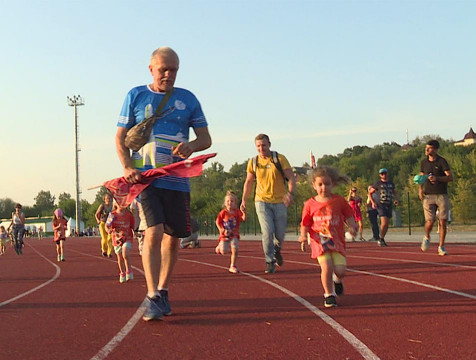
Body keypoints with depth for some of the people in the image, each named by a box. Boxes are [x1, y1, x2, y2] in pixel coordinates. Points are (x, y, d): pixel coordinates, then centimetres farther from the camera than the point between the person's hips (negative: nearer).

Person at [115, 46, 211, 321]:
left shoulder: (188, 99, 10)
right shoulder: (136, 96, 6)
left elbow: (206, 138, 10)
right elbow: (121, 138, 7)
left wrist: (191, 146, -14)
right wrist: (128, 167, -11)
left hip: (177, 180, 3)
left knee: (173, 237, 7)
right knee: (154, 231, -17)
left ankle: (163, 291, 24)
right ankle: (152, 297, -14)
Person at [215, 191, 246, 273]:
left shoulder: (237, 212, -2)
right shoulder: (223, 212, -4)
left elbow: (243, 218, -16)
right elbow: (217, 222, -1)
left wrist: (243, 211, -32)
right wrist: (223, 230, -14)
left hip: (234, 235, 1)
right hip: (224, 235, -1)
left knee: (235, 250, -15)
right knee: (224, 252, -9)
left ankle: (233, 266, 2)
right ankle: (220, 246, 29)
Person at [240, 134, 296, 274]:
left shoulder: (280, 159, -4)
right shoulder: (253, 162, 3)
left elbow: (291, 177, -7)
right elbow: (249, 182, 15)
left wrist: (290, 193, -25)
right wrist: (244, 200, 10)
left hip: (280, 201, 0)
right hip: (262, 201, 0)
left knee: (280, 233, 4)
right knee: (267, 231, -14)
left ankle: (277, 250, 38)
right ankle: (270, 262, -2)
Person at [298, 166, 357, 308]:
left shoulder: (339, 200, 3)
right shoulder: (310, 204, 1)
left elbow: (349, 216, 11)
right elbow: (305, 224, 6)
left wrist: (352, 227, -8)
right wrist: (303, 236, -11)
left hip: (337, 241, 1)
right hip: (320, 242, -1)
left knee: (340, 270, -10)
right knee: (327, 267, -19)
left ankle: (337, 280, 29)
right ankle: (329, 295, 4)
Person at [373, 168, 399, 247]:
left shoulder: (391, 183, 13)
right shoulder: (378, 184, 1)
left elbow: (395, 193, 23)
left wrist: (396, 200, 3)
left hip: (389, 205, 5)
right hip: (381, 205, -5)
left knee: (387, 224, 6)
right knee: (384, 223, -17)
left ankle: (382, 239, 19)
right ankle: (380, 239, -2)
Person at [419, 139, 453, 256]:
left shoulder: (442, 161, -4)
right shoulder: (424, 162, 9)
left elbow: (450, 177, -11)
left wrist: (437, 178, -25)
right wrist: (421, 189, 4)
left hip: (442, 195, -2)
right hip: (428, 196, 2)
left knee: (443, 222, -2)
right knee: (430, 222, -8)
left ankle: (441, 247, 11)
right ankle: (427, 237, 24)